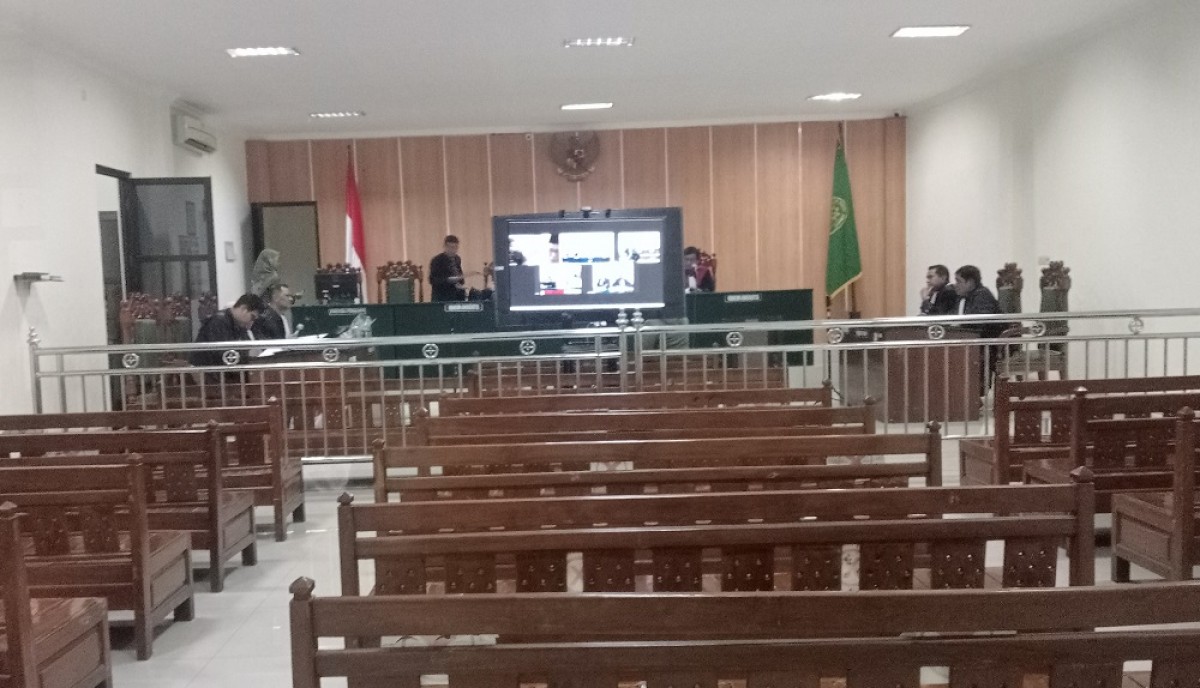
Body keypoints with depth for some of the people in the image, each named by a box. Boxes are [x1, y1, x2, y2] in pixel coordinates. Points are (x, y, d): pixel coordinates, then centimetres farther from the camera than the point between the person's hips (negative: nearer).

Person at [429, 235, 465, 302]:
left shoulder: (457, 259, 13)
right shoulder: (437, 260, -7)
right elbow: (432, 280, -11)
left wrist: (462, 285, 5)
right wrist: (448, 280, -24)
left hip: (458, 296, 6)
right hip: (442, 298, -6)